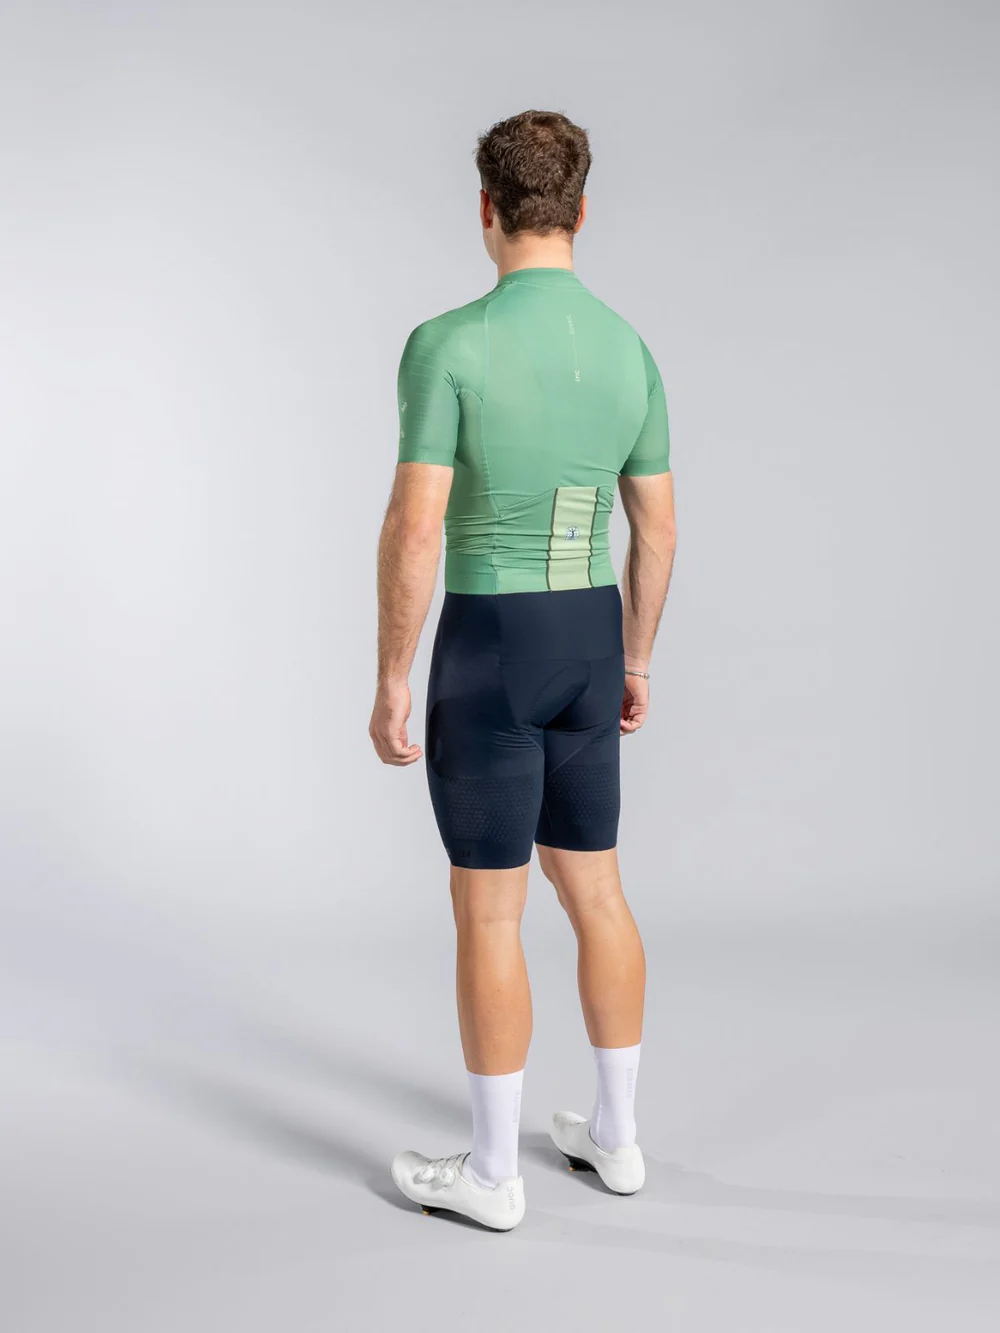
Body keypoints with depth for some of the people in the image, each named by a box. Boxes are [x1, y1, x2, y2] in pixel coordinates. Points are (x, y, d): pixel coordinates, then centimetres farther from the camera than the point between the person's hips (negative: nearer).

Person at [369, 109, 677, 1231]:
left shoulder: (448, 344, -16)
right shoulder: (628, 350, 4)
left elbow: (414, 530, -19)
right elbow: (656, 529, 9)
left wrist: (391, 680, -10)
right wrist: (634, 662, 20)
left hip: (488, 650, -6)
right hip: (587, 645, 6)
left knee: (486, 914, 4)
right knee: (593, 890, 17)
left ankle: (491, 1171, 16)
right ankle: (616, 1134, 28)